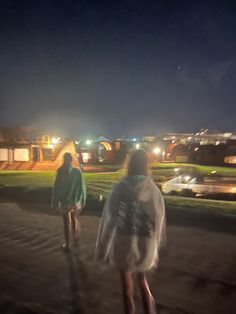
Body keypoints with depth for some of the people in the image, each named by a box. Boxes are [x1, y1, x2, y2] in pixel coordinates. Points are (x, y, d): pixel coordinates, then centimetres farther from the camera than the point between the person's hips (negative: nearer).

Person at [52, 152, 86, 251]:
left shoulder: (61, 172, -14)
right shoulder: (78, 171, -8)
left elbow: (56, 189, -12)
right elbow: (82, 187, -5)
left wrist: (54, 203, -4)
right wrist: (83, 199, 6)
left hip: (65, 201, -2)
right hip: (76, 201, 3)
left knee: (67, 223, 10)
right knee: (75, 220, 20)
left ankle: (67, 244, 20)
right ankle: (75, 240, 32)